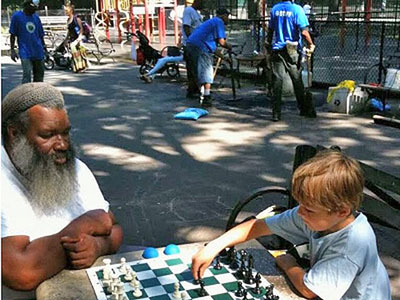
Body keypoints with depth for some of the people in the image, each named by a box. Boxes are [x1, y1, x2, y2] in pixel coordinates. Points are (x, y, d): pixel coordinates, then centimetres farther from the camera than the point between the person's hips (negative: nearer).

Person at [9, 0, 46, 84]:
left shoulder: (36, 17, 10)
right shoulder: (16, 16, -2)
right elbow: (12, 35, -1)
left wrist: (44, 47, 16)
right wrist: (12, 50, -5)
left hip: (38, 52, 5)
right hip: (25, 53, -5)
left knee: (39, 75, 10)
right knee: (27, 75, -16)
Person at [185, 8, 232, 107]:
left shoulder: (210, 21, 30)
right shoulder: (219, 22, 1)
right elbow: (222, 42, -10)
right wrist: (229, 47, 11)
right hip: (200, 47, -9)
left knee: (198, 73, 18)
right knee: (206, 72, -5)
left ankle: (202, 96, 28)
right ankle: (206, 98, -6)